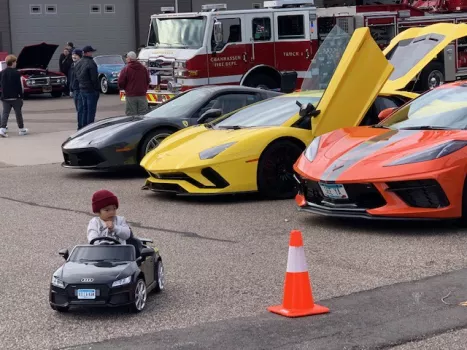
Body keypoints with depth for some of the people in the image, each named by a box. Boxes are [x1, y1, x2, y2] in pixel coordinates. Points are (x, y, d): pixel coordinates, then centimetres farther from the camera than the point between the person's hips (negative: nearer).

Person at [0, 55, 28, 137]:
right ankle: (21, 129, 18)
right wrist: (21, 96, -4)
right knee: (18, 113, 9)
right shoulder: (16, 73, -13)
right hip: (15, 97, -4)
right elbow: (20, 85, -12)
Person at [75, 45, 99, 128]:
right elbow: (94, 78, -18)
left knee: (85, 109, 16)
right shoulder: (91, 63, -17)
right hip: (91, 90, -8)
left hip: (82, 89, 8)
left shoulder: (78, 63, 10)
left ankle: (84, 127, 19)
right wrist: (97, 89, -11)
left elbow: (76, 76, 16)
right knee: (91, 110, -4)